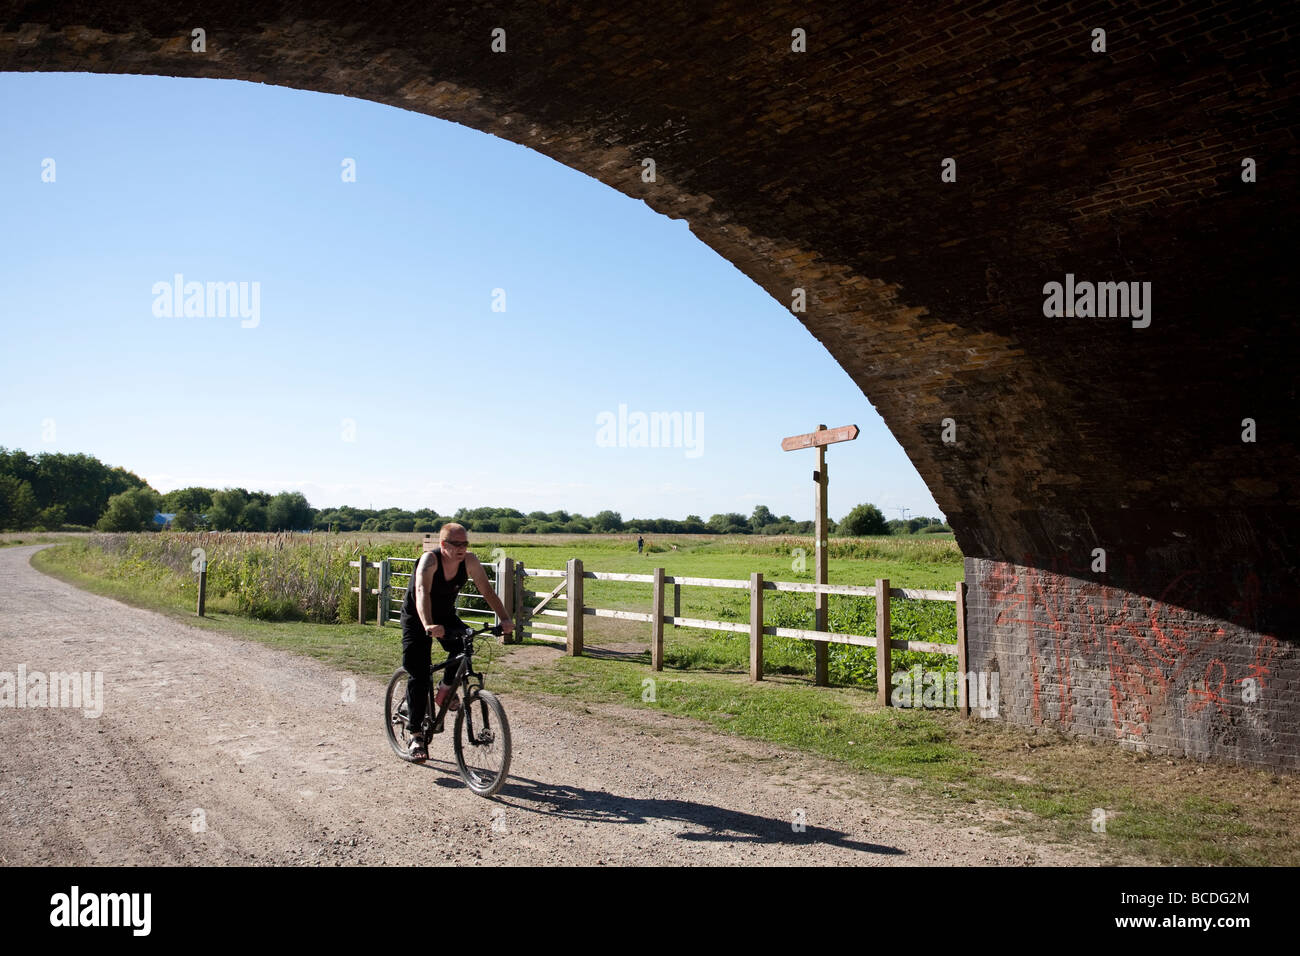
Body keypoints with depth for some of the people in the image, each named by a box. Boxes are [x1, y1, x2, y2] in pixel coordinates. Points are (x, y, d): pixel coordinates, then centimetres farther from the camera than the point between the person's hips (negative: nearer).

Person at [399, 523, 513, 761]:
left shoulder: (470, 561, -17)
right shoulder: (429, 560, -30)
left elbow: (486, 590, -19)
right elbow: (422, 592, -44)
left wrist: (504, 618, -33)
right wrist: (428, 626, -59)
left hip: (446, 616, 4)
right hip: (417, 617, -4)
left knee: (463, 645, -26)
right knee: (418, 675, -9)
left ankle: (447, 688, 2)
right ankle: (417, 736, 2)